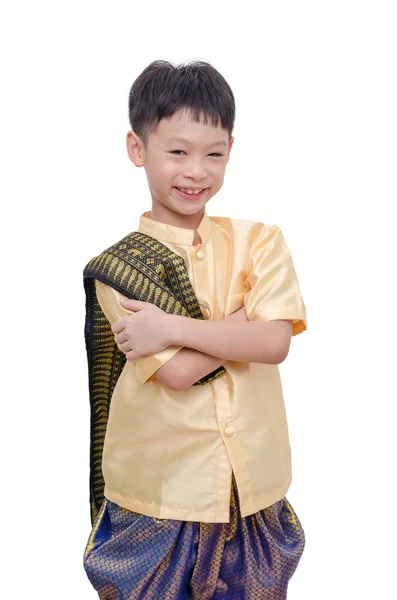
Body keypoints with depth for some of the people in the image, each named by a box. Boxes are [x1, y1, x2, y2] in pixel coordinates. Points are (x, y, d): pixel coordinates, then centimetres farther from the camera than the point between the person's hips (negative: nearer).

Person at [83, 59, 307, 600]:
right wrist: (243, 322, -16)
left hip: (251, 485, 2)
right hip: (157, 490, -2)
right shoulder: (120, 264, -8)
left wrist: (174, 327, -19)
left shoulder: (258, 241, -1)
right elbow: (175, 373, -18)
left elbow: (275, 342, -14)